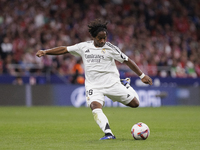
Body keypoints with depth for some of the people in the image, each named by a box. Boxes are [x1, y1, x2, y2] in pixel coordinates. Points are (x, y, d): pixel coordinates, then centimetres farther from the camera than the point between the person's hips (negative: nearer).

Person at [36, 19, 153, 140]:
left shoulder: (110, 48, -3)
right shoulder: (84, 46, 4)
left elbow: (127, 61, 2)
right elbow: (65, 49, 9)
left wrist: (142, 75, 2)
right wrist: (45, 52, 2)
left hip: (112, 83, -1)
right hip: (93, 86, 1)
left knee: (135, 103, 0)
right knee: (95, 107, -29)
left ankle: (125, 85, 29)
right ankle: (108, 133, -35)